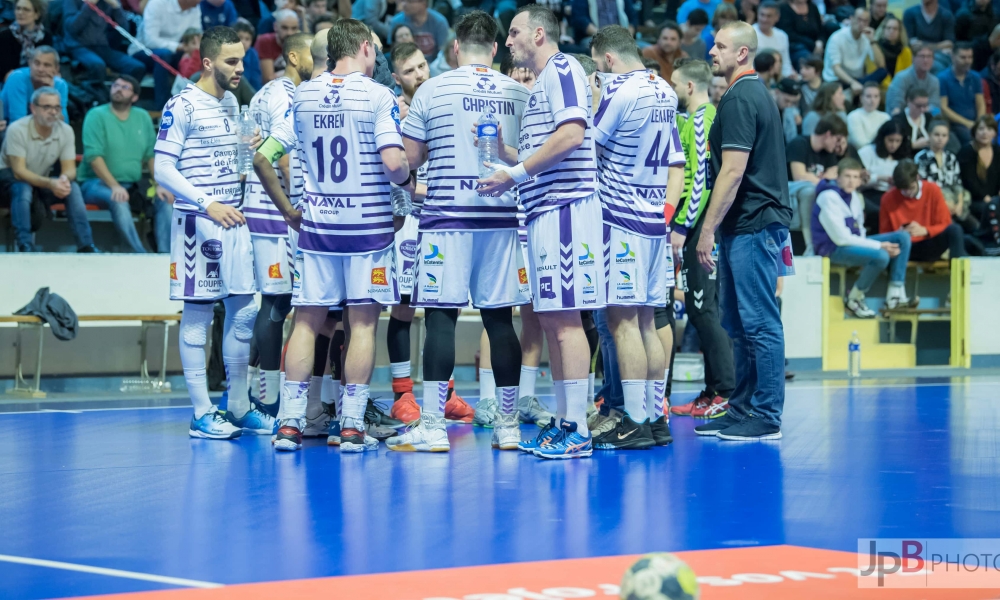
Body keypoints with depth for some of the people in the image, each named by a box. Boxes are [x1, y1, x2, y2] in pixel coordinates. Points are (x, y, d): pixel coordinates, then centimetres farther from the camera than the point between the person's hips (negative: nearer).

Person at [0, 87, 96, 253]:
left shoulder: (66, 131, -8)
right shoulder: (17, 130, -23)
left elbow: (70, 169, -8)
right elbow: (19, 171, -26)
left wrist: (64, 179, -35)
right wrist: (49, 183, -40)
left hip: (42, 183, 4)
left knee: (72, 188, -22)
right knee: (23, 188, -37)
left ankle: (86, 246, -22)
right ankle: (25, 247, -36)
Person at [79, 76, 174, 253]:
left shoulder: (142, 117, 11)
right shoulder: (97, 115, -5)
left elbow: (152, 155, 8)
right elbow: (94, 156, -16)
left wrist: (159, 185, -8)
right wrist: (114, 186, -27)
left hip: (132, 185, 6)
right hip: (97, 183, -5)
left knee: (165, 200, -17)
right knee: (118, 200, -36)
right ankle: (141, 255, -38)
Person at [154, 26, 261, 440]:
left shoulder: (231, 102, 14)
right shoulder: (182, 106, -10)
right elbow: (163, 170, -14)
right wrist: (208, 204, -20)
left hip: (232, 220, 8)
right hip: (197, 222, -8)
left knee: (244, 311, 7)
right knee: (197, 314, -1)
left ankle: (238, 408, 18)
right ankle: (202, 413, 4)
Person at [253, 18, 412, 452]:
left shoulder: (302, 95, 6)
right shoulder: (377, 95, -7)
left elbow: (262, 159, 8)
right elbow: (393, 163, -17)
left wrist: (287, 210, 18)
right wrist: (410, 183, 4)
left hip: (316, 225, 3)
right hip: (367, 225, -3)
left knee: (307, 321, 7)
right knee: (362, 322, 3)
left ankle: (290, 423, 4)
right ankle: (352, 425, 3)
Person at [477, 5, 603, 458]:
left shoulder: (561, 69, -6)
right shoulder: (542, 82, 23)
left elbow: (572, 133, -20)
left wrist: (516, 173, -17)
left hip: (562, 206, -10)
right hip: (544, 209, 10)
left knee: (564, 317, -11)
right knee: (550, 318, 10)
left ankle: (577, 431, -11)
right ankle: (562, 421, 15)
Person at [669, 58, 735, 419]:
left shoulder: (701, 119, -11)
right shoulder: (705, 117, 18)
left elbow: (701, 178, -19)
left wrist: (682, 227, -19)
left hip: (699, 224, -10)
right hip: (704, 225, 10)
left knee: (703, 310, -9)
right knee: (702, 309, 12)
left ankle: (725, 393, -8)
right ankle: (713, 390, 16)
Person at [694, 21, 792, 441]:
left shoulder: (739, 99, -14)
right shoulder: (756, 93, 18)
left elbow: (732, 172, -20)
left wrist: (708, 229, -17)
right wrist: (717, 229, 23)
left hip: (752, 227, -11)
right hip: (749, 227, 11)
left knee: (760, 324, -7)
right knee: (739, 324, 13)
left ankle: (766, 417, -5)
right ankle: (742, 409, 18)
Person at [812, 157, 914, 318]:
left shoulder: (856, 197, 10)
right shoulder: (828, 198, -18)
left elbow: (859, 231, 15)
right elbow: (841, 238, -20)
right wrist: (879, 246, -18)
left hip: (854, 243, 9)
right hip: (833, 249, -9)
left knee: (903, 237, 0)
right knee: (881, 256, -32)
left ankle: (895, 294, -5)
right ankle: (854, 299, -12)